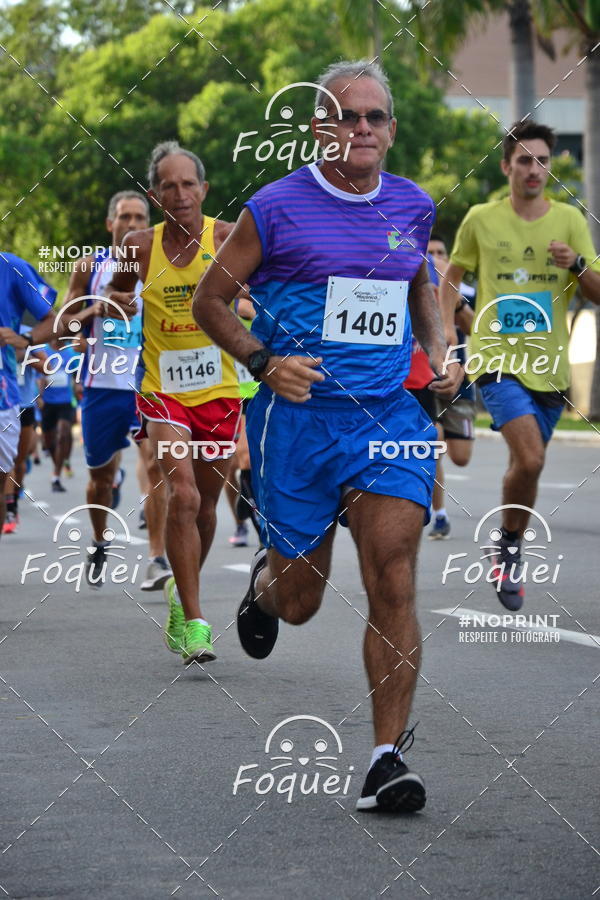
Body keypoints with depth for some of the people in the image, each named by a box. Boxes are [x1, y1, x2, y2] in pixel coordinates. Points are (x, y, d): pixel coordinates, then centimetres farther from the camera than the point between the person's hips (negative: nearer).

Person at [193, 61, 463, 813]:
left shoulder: (413, 207, 8)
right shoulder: (276, 208, -5)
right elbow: (209, 301, 3)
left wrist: (438, 352, 10)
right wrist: (263, 361, -12)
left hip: (392, 416, 2)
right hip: (299, 418, -2)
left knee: (393, 591, -10)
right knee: (300, 600, 9)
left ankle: (386, 759, -6)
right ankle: (265, 580, 47)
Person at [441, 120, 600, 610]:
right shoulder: (481, 219, 1)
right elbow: (453, 275, 17)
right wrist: (446, 326, 4)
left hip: (549, 366, 3)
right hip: (497, 360, -3)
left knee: (527, 463, 11)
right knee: (530, 458, -22)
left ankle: (510, 553, 32)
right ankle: (508, 544, 1)